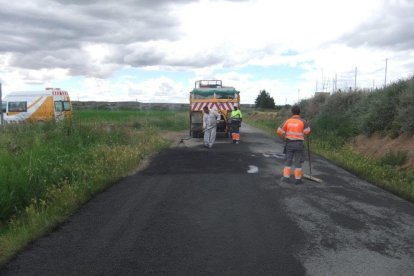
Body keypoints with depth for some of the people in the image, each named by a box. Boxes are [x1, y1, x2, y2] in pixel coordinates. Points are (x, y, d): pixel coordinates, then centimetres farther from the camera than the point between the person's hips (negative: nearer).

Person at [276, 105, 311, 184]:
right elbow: (307, 131, -15)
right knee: (298, 161, 4)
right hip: (299, 144, -2)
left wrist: (283, 136, 18)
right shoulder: (302, 121, -6)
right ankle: (297, 179, 8)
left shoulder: (288, 121, 0)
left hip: (289, 143, 2)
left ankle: (286, 177, 6)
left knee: (288, 160, 10)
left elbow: (279, 131, -2)